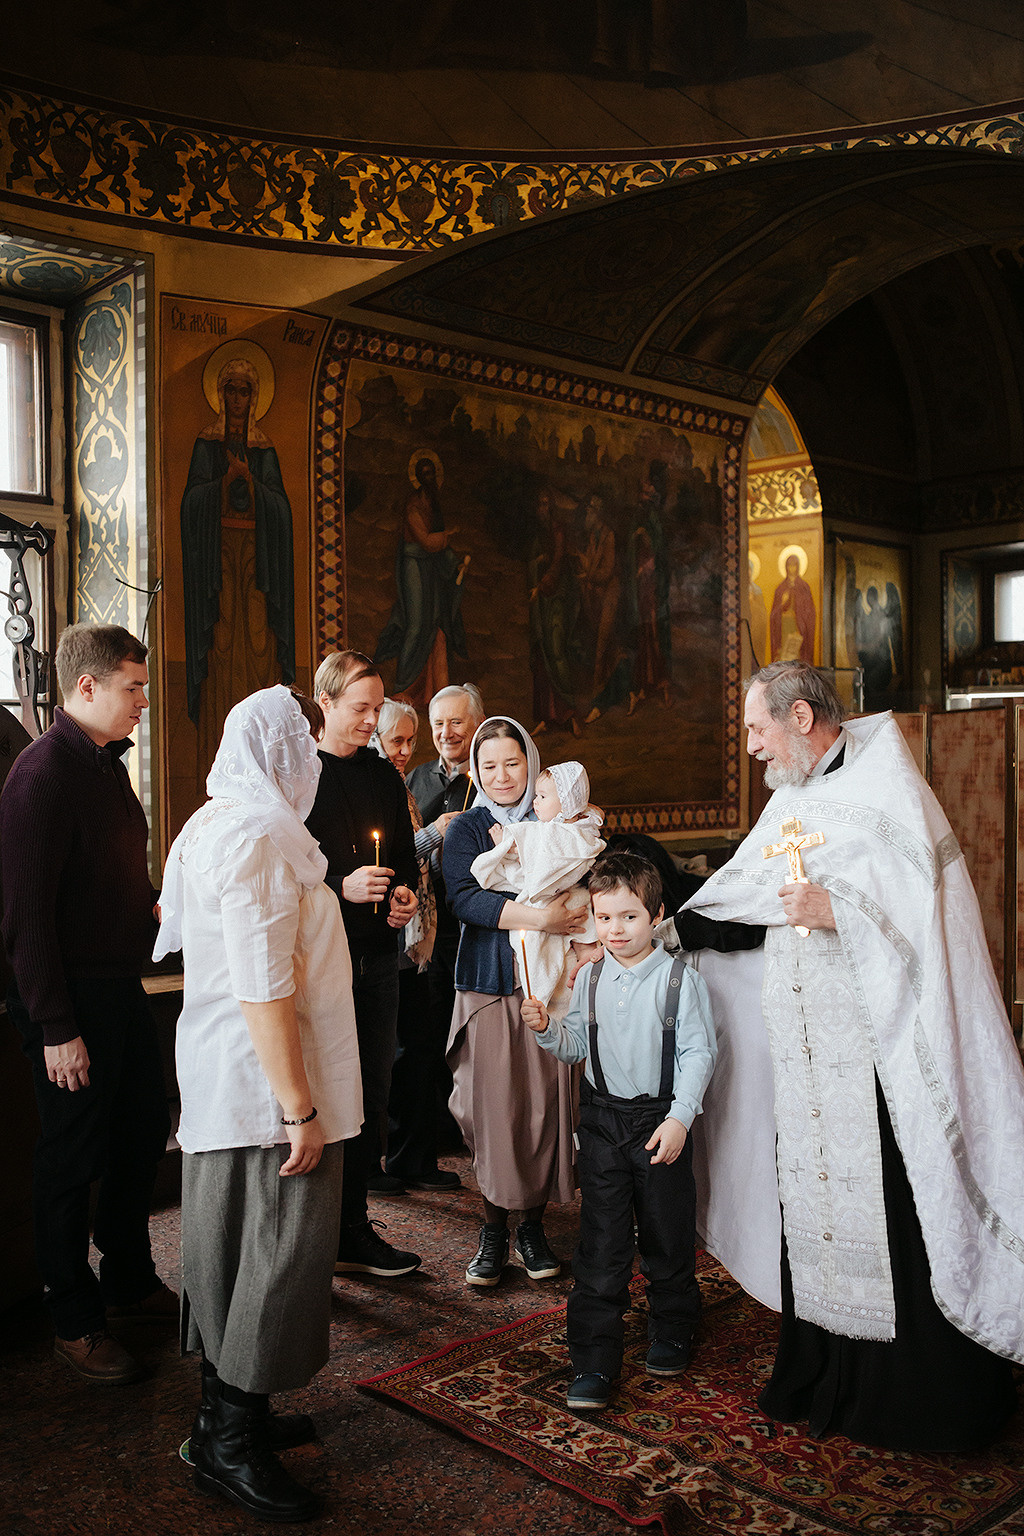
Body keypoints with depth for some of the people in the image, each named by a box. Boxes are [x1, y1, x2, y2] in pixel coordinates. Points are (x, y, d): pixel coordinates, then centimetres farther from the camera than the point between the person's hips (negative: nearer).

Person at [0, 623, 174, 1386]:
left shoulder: (108, 764, 11)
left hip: (122, 988, 9)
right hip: (72, 1002, -9)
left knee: (145, 1135, 18)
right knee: (74, 1158, 5)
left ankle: (130, 1280, 36)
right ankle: (76, 1322, 21)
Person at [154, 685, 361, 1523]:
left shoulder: (215, 824, 11)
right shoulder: (257, 837, -21)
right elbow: (263, 990, -25)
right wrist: (299, 1108, -21)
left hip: (225, 1078, 10)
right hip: (265, 1081, -10)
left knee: (236, 1245, 18)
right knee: (278, 1249, 1)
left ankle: (232, 1408, 33)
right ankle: (230, 1440, 15)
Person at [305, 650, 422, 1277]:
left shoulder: (385, 777, 14)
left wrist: (406, 896, 0)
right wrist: (342, 887, -19)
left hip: (377, 956, 6)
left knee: (372, 1095, 9)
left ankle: (353, 1230, 21)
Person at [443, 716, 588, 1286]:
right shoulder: (466, 831, 7)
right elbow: (464, 898, -9)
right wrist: (535, 916, -21)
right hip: (490, 985, -1)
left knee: (546, 1103, 1)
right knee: (493, 1106, -2)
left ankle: (534, 1224, 18)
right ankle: (494, 1230, 15)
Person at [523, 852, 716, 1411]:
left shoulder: (680, 978, -8)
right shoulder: (589, 977, 4)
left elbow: (698, 1052, -8)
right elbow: (576, 1046, 10)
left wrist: (679, 1118, -14)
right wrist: (545, 1028, -10)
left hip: (660, 1121, -2)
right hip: (601, 1118, 2)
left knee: (667, 1236, 12)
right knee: (600, 1243, 2)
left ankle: (671, 1335, 35)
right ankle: (594, 1362, 9)